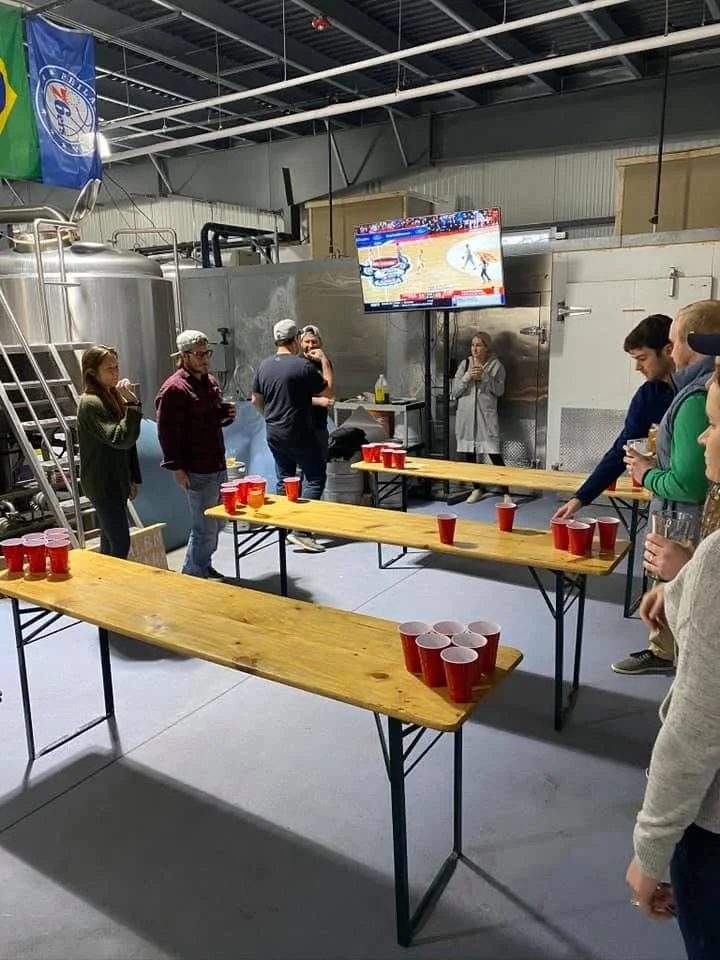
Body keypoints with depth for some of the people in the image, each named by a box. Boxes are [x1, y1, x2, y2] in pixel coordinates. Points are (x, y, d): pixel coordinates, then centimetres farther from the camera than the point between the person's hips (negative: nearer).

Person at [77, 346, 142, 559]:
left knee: (110, 545, 16)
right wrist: (132, 403, -30)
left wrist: (132, 478, 16)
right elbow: (120, 439, -26)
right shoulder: (91, 403, -17)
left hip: (115, 483, 9)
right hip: (102, 485, -9)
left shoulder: (113, 396, 11)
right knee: (121, 546, -8)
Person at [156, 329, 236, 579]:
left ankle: (204, 567, 34)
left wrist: (226, 413, 4)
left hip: (218, 465, 9)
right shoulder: (174, 389, -14)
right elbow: (167, 432, -17)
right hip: (198, 471, -9)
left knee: (217, 522, 18)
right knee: (206, 527, -1)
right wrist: (176, 468, -19)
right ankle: (194, 576, 15)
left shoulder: (209, 381, 12)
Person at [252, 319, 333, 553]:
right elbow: (328, 392, -5)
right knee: (315, 478, 2)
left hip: (274, 435, 7)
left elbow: (256, 400, 14)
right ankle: (301, 530, -6)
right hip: (299, 435, -7)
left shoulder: (264, 366, 5)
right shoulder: (304, 365, -15)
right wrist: (324, 361, 3)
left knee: (284, 480, 15)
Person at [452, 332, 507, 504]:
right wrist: (467, 376, -12)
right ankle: (477, 489, 22)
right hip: (466, 415, 3)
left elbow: (499, 390, -3)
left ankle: (506, 492, -2)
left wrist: (484, 376, -14)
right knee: (469, 453, 8)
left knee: (494, 453, -9)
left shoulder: (496, 365, 2)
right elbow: (454, 391, 3)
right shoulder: (464, 364, 7)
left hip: (486, 415, -3)